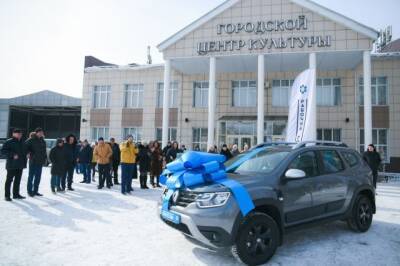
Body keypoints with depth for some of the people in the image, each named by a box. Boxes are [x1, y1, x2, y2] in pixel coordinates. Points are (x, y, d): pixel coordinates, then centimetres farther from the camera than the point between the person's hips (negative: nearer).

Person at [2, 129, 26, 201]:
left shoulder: (21, 143, 14)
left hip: (20, 165, 7)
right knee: (9, 180, -1)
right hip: (11, 165, -7)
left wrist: (24, 162, 13)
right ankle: (7, 195, 7)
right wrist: (12, 155, -20)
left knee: (18, 180, 12)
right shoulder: (9, 142, -6)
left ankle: (16, 194, 21)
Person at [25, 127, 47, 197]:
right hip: (33, 161, -6)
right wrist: (28, 153, -21)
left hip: (40, 161, 6)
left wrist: (45, 158, 12)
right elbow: (25, 146, -12)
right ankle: (29, 191, 11)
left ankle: (35, 191, 19)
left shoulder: (42, 141, 13)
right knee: (31, 176, 1)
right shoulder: (31, 140, -7)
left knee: (38, 177, 10)